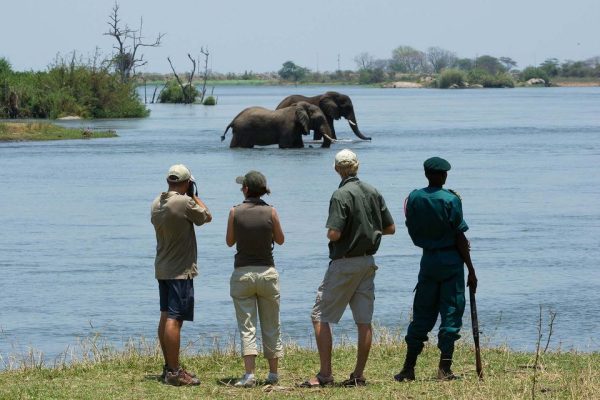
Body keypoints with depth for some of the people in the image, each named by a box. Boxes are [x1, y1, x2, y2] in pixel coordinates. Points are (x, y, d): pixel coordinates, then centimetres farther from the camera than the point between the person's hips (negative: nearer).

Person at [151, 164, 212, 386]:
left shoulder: (157, 203, 6)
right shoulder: (184, 202, -18)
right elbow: (206, 216, -4)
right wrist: (195, 196, 9)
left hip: (162, 269, 9)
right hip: (180, 270, -9)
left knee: (166, 317, 13)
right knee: (174, 319, -9)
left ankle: (169, 367, 21)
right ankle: (174, 372, -10)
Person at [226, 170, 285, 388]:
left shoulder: (235, 212, -7)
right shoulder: (271, 212, -6)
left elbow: (229, 241, 5)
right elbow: (280, 240, 8)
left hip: (242, 272, -1)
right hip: (267, 272, 1)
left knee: (246, 327, -1)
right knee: (271, 326, 13)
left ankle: (249, 374, -13)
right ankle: (273, 372, 17)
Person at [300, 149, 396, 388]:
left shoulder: (341, 195, -15)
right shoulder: (373, 193, 5)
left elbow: (334, 234, -22)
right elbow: (390, 228, 10)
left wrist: (329, 234, 0)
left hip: (344, 263, -6)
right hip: (368, 261, 7)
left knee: (320, 316, 0)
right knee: (364, 321, 7)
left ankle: (325, 374, -6)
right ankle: (358, 375, 8)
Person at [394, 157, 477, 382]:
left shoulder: (413, 198, 2)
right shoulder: (451, 200, -11)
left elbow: (413, 233, 7)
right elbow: (460, 238, -10)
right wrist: (471, 270, -5)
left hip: (428, 259, 4)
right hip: (451, 260, -4)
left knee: (422, 314, 11)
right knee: (451, 314, 1)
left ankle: (408, 368, 11)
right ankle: (444, 369, -2)